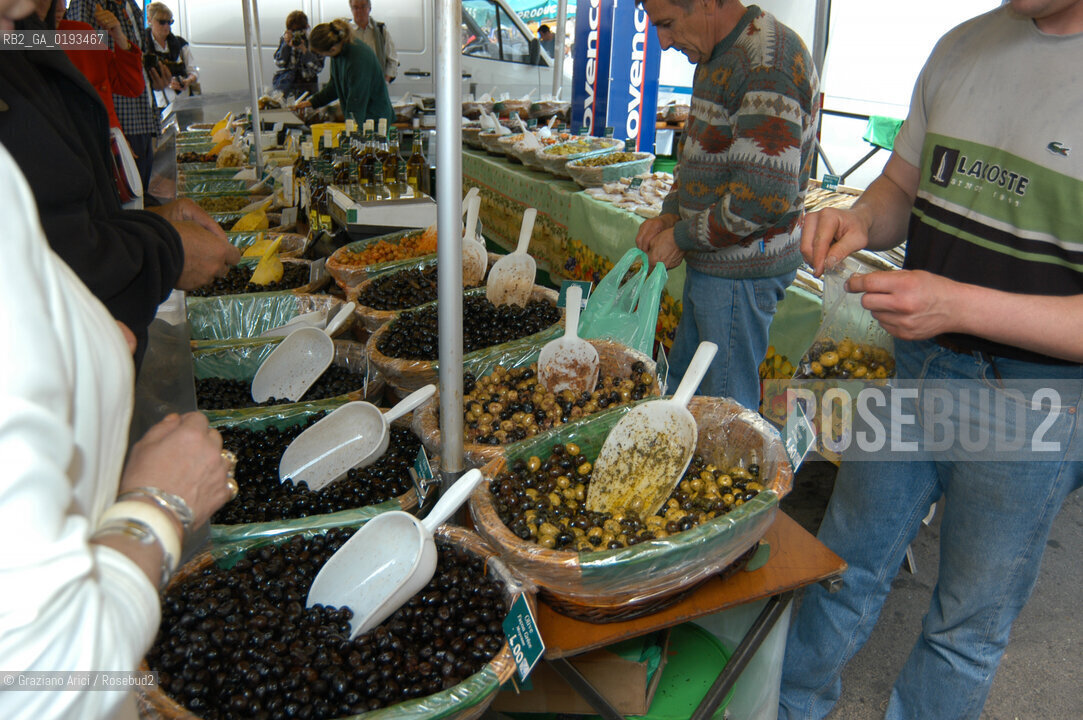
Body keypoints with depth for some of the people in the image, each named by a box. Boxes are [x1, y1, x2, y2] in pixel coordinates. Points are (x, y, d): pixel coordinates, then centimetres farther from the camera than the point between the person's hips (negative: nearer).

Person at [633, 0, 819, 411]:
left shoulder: (769, 62, -21)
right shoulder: (717, 57, 11)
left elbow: (766, 195, -27)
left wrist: (684, 237, -15)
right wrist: (669, 214, 6)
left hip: (741, 272, -10)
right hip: (710, 262, 10)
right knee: (679, 381, 20)